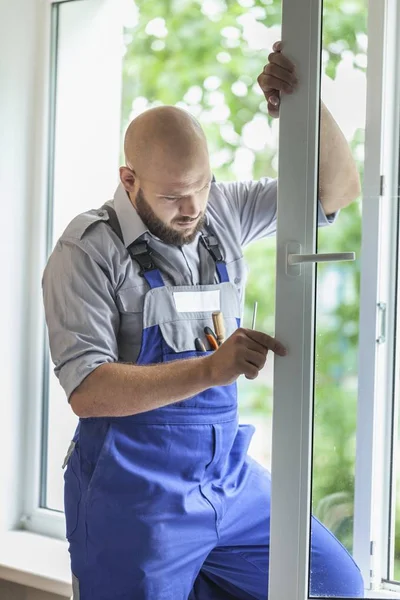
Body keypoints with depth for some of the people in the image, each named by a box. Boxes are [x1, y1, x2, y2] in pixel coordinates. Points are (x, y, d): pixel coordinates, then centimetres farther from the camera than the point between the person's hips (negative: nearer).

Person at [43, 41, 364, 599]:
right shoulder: (89, 248, -12)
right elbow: (87, 390, -20)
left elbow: (337, 190, 6)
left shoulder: (223, 210, 4)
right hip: (135, 496, -5)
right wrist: (211, 368, -30)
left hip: (230, 476, 6)